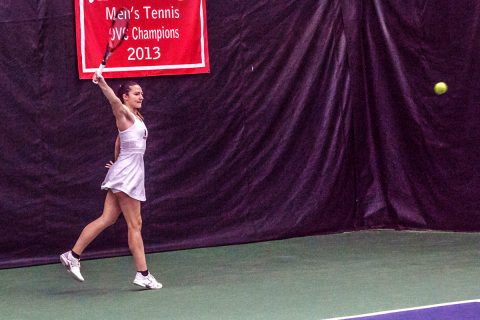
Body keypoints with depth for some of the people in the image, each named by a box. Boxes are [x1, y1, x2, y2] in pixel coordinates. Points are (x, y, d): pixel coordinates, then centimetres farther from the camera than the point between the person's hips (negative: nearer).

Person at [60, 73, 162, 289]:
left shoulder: (136, 117, 17)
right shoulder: (124, 113, -8)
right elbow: (114, 100, -28)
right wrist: (102, 83, -47)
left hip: (133, 172, 8)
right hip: (126, 174, -8)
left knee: (106, 219, 6)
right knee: (135, 224, -5)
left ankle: (73, 256, 6)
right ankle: (143, 274, -3)